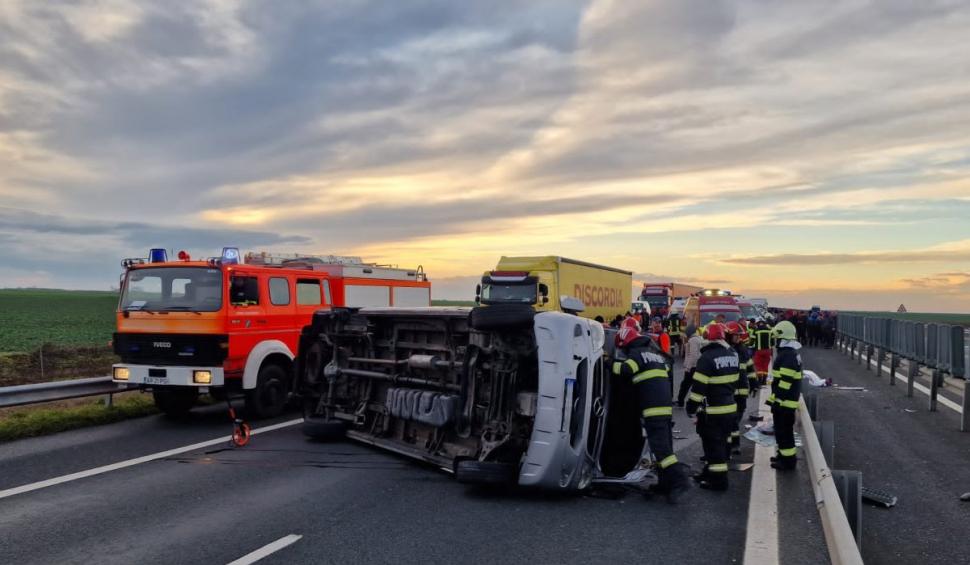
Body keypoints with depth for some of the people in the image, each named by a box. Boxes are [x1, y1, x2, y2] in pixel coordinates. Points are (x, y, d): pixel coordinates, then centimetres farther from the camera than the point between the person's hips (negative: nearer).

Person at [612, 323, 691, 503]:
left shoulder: (637, 353, -6)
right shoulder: (655, 354, 23)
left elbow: (625, 370, -22)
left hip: (653, 408, -9)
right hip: (666, 406, 9)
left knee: (661, 447, -11)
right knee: (664, 446, 12)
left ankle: (679, 480, -19)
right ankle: (666, 483, 15)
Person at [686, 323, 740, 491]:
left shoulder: (707, 357, -18)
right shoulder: (732, 355, 7)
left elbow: (699, 386, -19)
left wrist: (692, 407, -11)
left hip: (712, 410, -8)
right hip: (730, 407, 8)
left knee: (713, 444, -1)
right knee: (720, 442, 18)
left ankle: (718, 480, 2)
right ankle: (710, 471, 31)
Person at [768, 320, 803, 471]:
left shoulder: (788, 356, -21)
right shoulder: (791, 353, 14)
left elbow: (785, 382, -25)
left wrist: (777, 400, -22)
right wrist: (775, 398, 24)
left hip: (784, 401, -10)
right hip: (788, 400, 10)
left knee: (783, 430, -2)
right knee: (783, 429, 20)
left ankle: (788, 460, 4)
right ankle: (784, 454, 31)